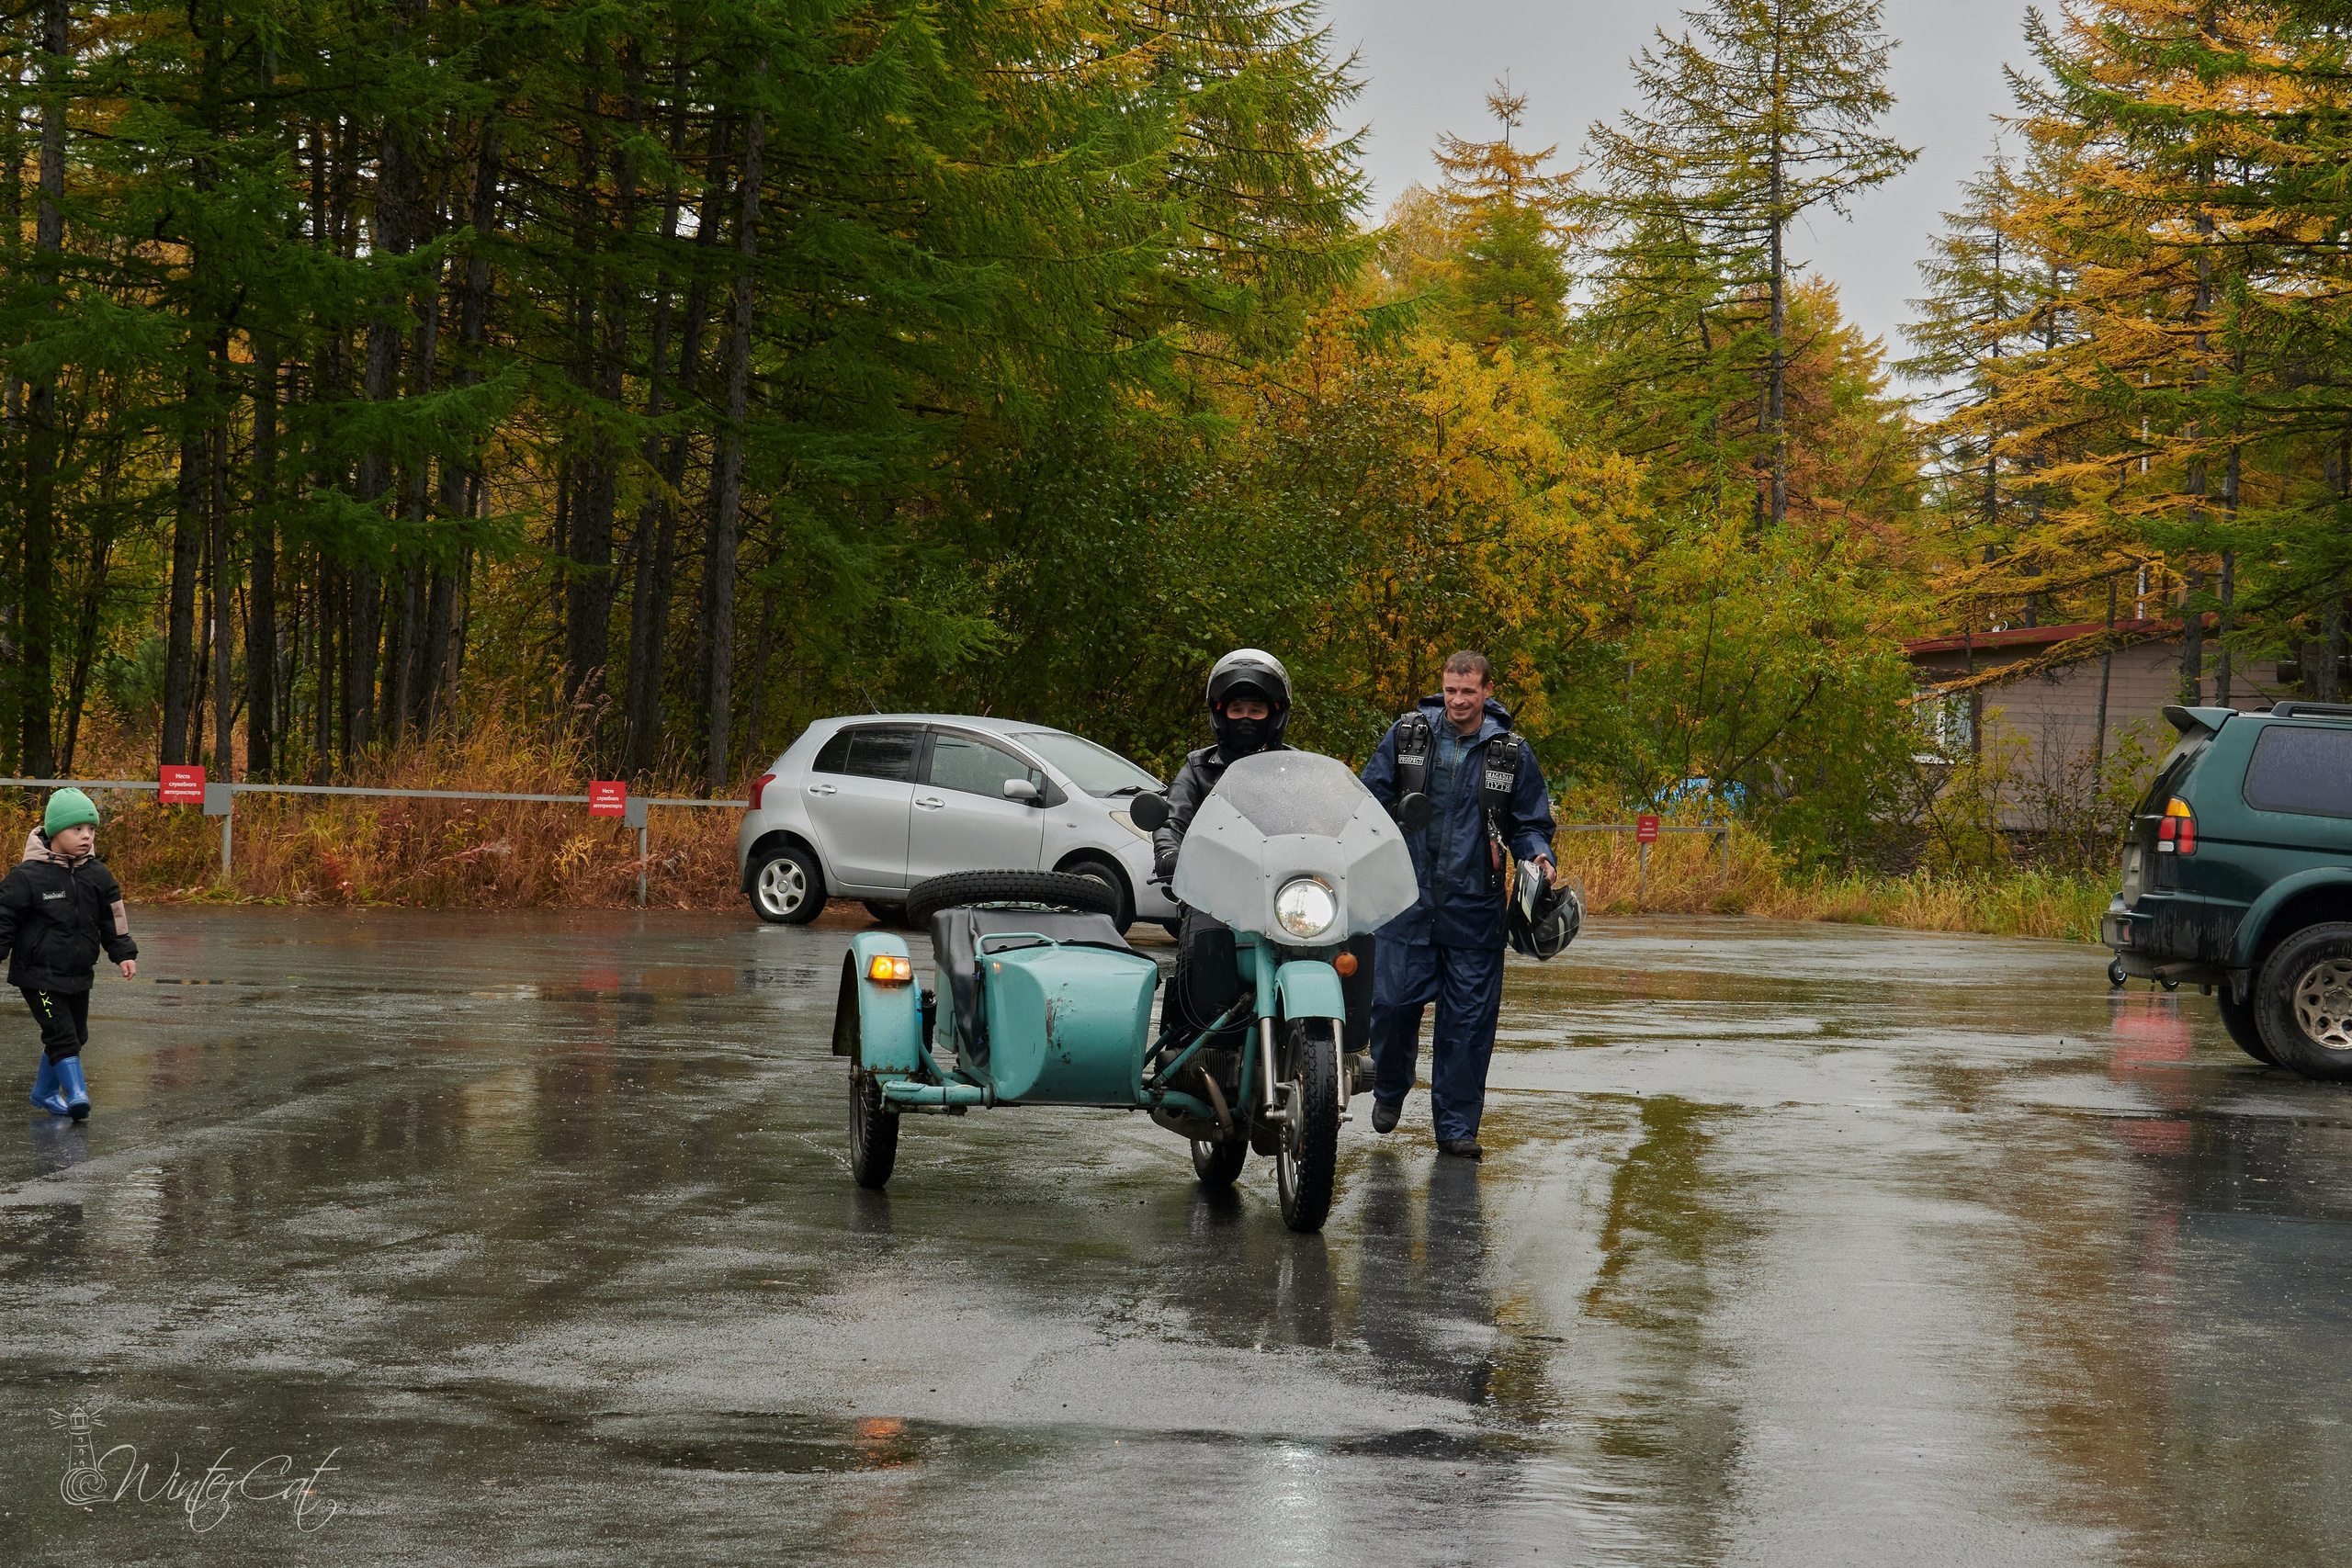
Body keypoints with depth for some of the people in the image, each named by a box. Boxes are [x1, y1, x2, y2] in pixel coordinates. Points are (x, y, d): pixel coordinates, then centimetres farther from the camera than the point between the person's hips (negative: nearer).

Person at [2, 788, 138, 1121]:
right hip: (38, 974, -6)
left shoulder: (97, 875, 2)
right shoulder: (28, 876, -14)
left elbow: (113, 919, 11)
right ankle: (77, 1093, -19)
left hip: (78, 974, 6)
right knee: (61, 1033, -16)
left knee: (76, 1034, 15)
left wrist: (124, 953, 4)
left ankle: (44, 1092, 32)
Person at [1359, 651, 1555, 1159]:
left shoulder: (1512, 754, 5)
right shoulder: (1407, 735, 4)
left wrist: (1538, 855, -8)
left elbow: (1529, 823, 13)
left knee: (1469, 1017, 1)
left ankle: (1456, 1125, 11)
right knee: (1393, 1001, -4)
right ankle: (1390, 1089, 26)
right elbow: (1371, 796, 11)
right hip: (1408, 897, 0)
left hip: (1475, 907, 0)